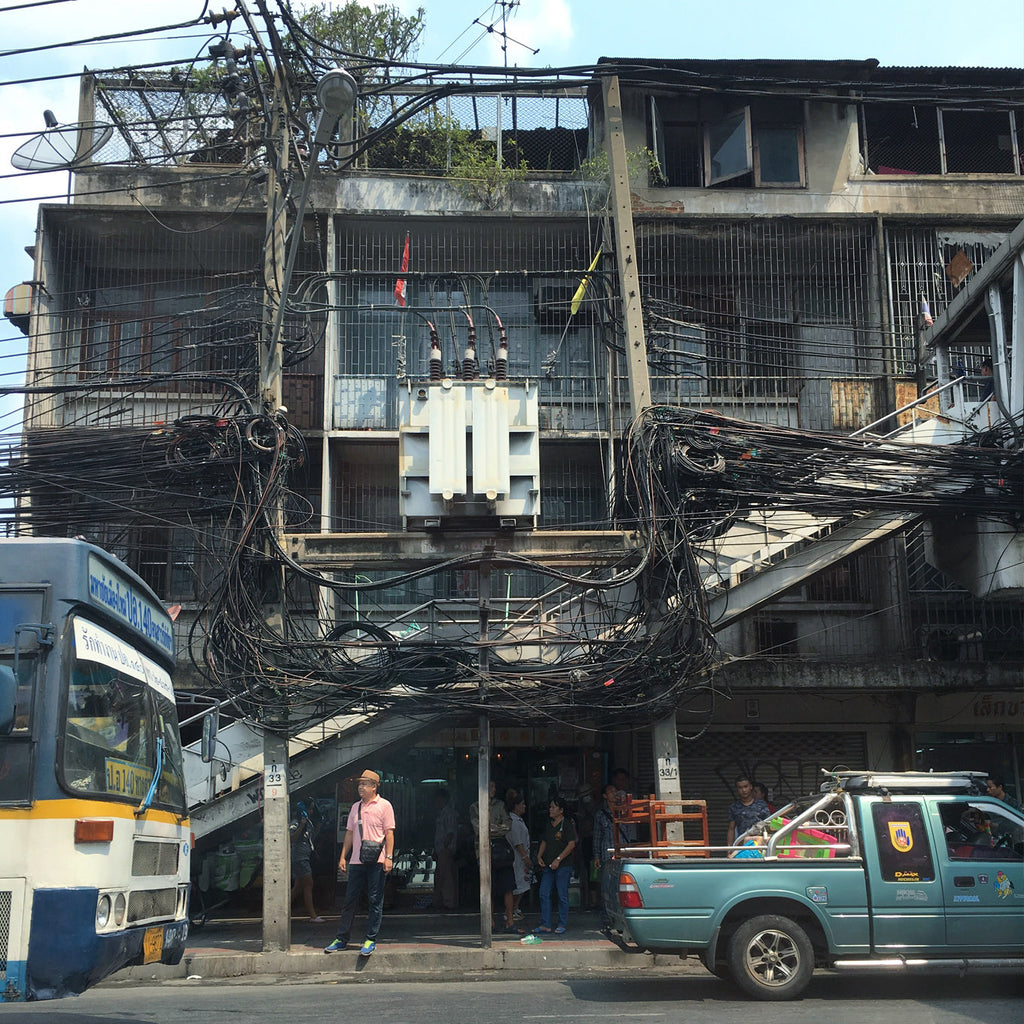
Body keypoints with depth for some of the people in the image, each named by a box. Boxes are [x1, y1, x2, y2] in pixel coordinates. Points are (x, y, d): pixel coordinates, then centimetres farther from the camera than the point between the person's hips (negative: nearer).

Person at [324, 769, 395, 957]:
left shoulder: (384, 805, -1)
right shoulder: (355, 807, 15)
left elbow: (389, 833, -4)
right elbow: (349, 833, 18)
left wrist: (389, 857, -12)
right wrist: (343, 857, 13)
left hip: (376, 862, -5)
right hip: (356, 861, 5)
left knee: (375, 901, 0)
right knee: (350, 900, 8)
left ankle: (371, 940, 6)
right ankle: (341, 939, 14)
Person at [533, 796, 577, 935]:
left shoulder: (567, 824, -5)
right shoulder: (549, 825, 15)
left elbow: (571, 844, -11)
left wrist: (558, 859, -16)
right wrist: (539, 856, 6)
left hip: (563, 866, -7)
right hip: (548, 866, 7)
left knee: (562, 896, -1)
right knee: (544, 895, 2)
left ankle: (562, 925, 8)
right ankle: (545, 926, 6)